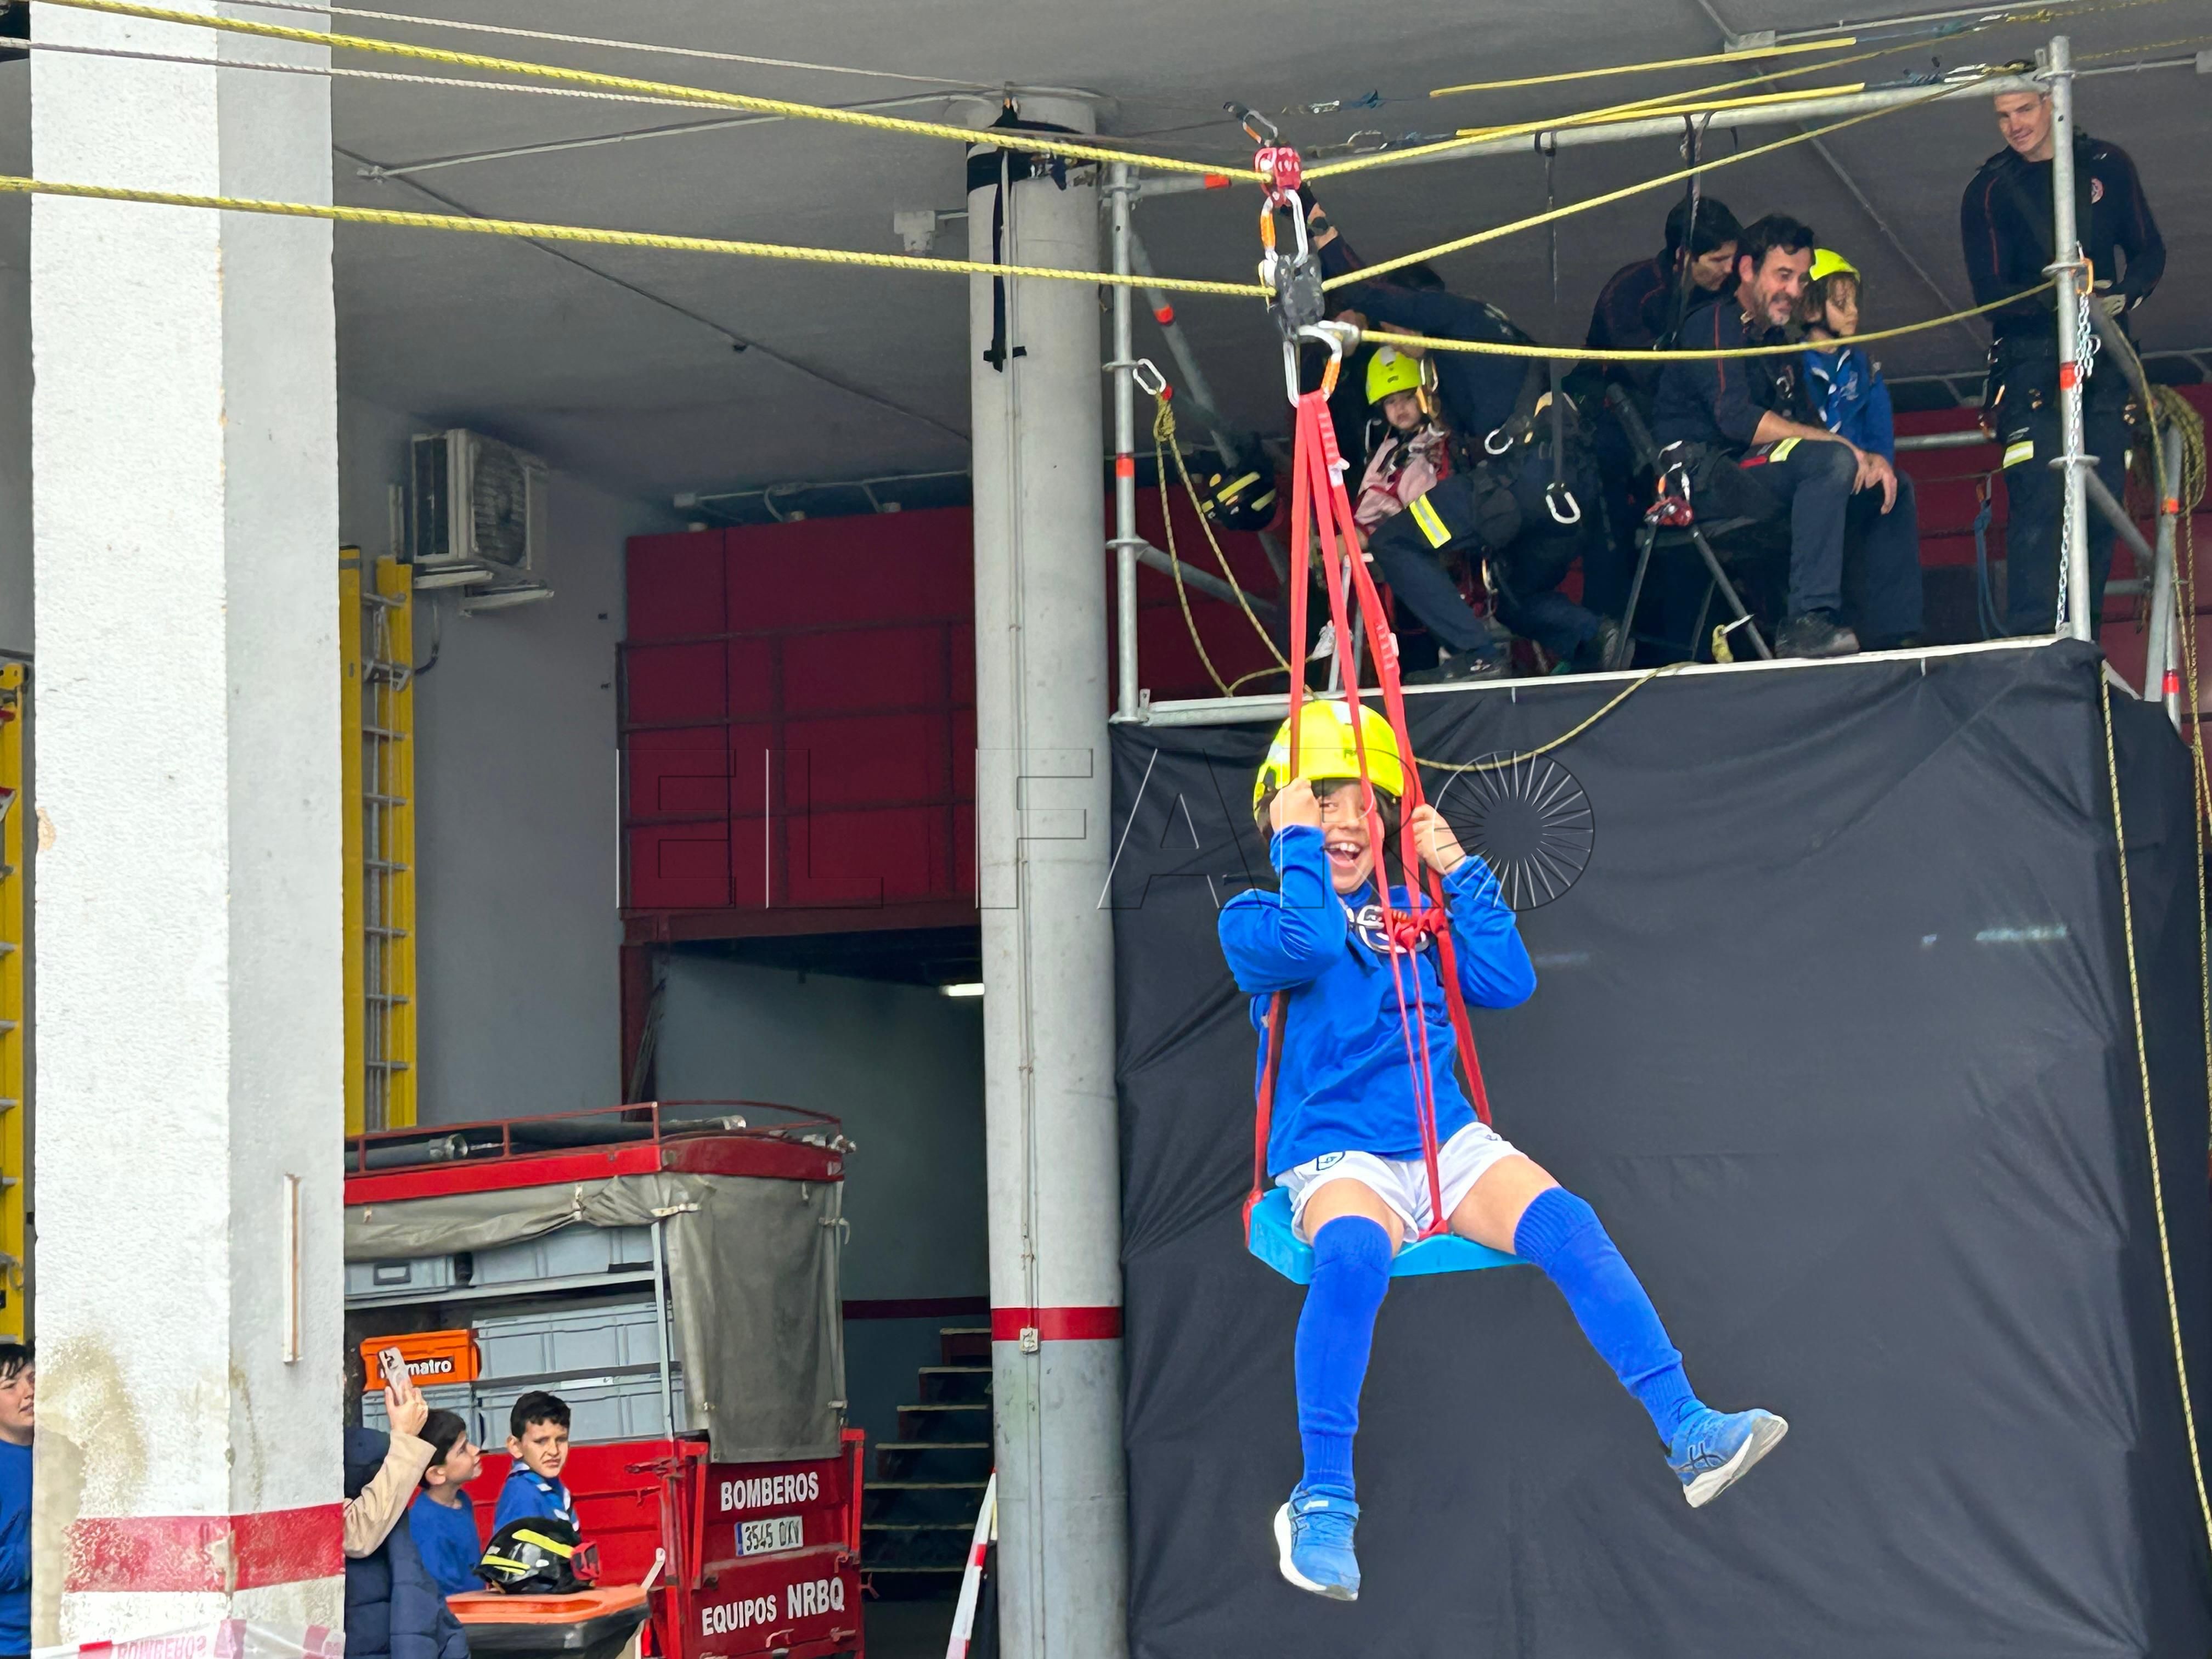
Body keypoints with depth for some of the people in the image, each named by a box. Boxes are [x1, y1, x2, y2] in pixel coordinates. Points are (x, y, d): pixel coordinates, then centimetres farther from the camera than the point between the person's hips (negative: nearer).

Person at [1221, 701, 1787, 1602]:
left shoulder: (1412, 911, 22)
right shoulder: (1255, 920, 7)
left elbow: (1509, 980, 11)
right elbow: (1310, 942, -17)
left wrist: (1459, 870, 9)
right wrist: (1298, 843, -6)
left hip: (1447, 1140, 4)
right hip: (1334, 1155, -4)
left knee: (1565, 1224, -25)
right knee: (1352, 1254, -39)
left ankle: (1689, 1433, -28)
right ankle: (1323, 1503, -33)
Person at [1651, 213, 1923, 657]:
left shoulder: (1778, 346, 22)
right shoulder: (1714, 327, -7)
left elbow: (1806, 427, 15)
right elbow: (1737, 418, -21)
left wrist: (1867, 459, -7)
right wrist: (1845, 447, -19)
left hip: (1756, 480, 9)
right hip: (1707, 476, -9)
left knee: (1888, 485, 10)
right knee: (1833, 462, -29)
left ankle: (1894, 637, 3)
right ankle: (1807, 620, -37)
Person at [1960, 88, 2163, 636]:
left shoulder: (2107, 166, 9)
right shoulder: (1988, 191, 2)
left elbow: (2150, 251, 12)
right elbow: (1991, 293, -5)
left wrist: (2125, 295, -10)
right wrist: (2056, 300, -23)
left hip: (2104, 361, 3)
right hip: (2030, 359, -3)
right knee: (2039, 498, -15)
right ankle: (2032, 641, -19)